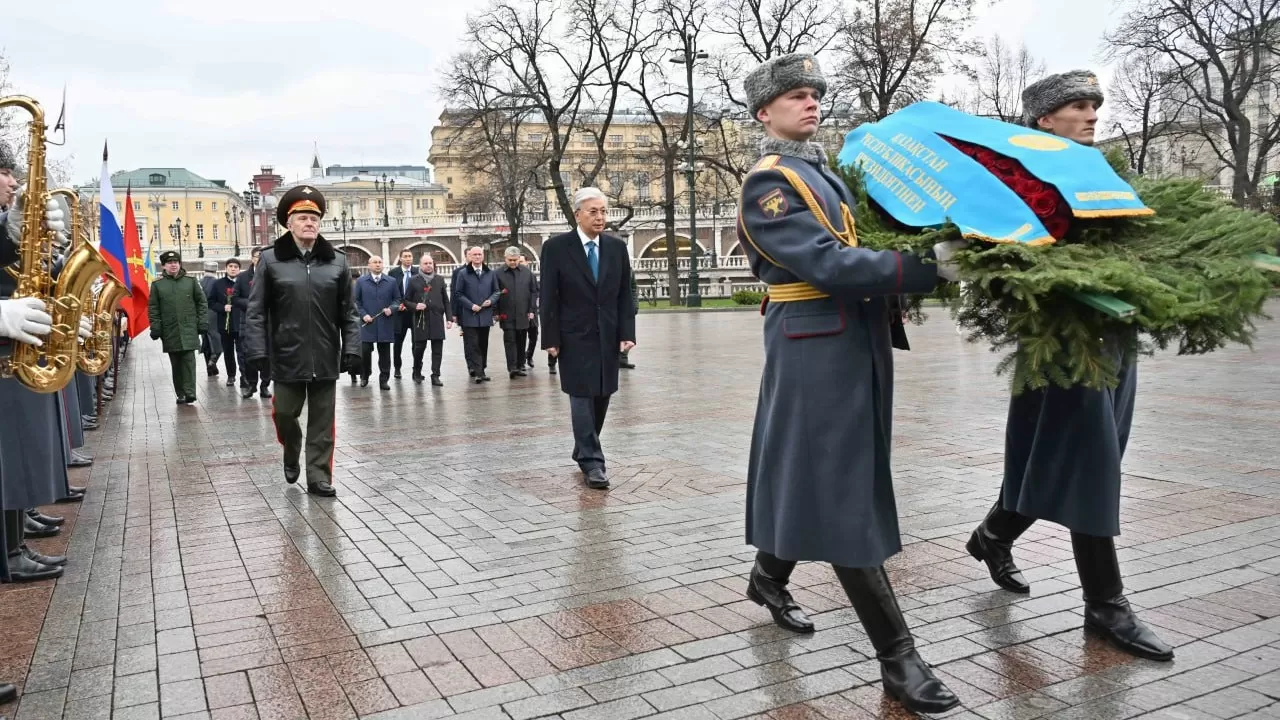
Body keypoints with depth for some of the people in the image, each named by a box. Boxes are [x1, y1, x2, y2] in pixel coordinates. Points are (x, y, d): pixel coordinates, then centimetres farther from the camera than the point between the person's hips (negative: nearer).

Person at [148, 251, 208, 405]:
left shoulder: (191, 281, 7)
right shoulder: (157, 284, 6)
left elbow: (202, 302, 9)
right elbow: (153, 308, 6)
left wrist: (203, 322, 1)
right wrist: (155, 328, -2)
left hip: (189, 329, -1)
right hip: (169, 332, 1)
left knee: (188, 360, -8)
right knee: (176, 363, 6)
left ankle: (189, 393, -10)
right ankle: (181, 394, 12)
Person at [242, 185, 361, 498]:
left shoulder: (337, 260, 3)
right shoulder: (271, 260, -2)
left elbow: (348, 312, 4)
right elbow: (256, 311, -2)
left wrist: (351, 349, -3)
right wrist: (257, 350, -9)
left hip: (326, 358, 1)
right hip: (287, 357, -1)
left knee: (322, 422, 7)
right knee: (284, 414, 10)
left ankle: (318, 478, 18)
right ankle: (291, 455, 40)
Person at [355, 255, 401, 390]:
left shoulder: (391, 282, 8)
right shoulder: (361, 281, 6)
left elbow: (398, 299, 11)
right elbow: (356, 301, 6)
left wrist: (391, 309, -8)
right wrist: (363, 314, -6)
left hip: (385, 323, 1)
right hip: (367, 322, -1)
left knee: (384, 352, 4)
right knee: (365, 350, 0)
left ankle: (384, 379, 11)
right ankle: (364, 377, 18)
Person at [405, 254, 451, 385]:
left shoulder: (439, 280, 11)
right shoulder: (414, 281, 5)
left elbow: (446, 300, 12)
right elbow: (406, 300, 7)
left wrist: (449, 318, 5)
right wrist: (415, 306, -13)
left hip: (437, 319, 2)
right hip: (420, 319, -2)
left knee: (437, 349, -1)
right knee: (419, 347, 1)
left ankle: (435, 376, 4)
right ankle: (417, 372, 23)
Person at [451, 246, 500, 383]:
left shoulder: (490, 273, 10)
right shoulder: (462, 273, 2)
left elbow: (496, 291, 13)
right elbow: (458, 293, 0)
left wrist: (491, 300, -7)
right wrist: (471, 305, -12)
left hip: (485, 314, 3)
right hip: (469, 315, -3)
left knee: (483, 345, 10)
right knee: (473, 345, -8)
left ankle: (480, 370, 19)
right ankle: (478, 373, -10)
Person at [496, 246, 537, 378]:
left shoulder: (527, 272, 6)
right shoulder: (499, 274, -1)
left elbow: (533, 292, 8)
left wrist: (531, 310, 2)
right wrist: (497, 312, -3)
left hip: (523, 314, 3)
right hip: (507, 315, -3)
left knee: (521, 341, 9)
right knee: (510, 340, -6)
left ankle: (520, 366, 18)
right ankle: (512, 367, -10)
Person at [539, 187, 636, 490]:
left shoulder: (617, 247, 5)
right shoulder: (556, 247, -6)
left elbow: (625, 295, 6)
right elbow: (549, 297, -6)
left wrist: (627, 333, -3)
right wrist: (551, 338, -9)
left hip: (608, 336, 4)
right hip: (575, 336, -4)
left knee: (601, 397, 10)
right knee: (582, 397, -4)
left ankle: (583, 450, 28)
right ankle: (591, 462, 0)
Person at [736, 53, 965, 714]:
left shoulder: (826, 172, 19)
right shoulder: (768, 183, -11)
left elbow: (861, 240, 20)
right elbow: (827, 264, -22)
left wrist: (932, 248, 4)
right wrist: (928, 268, -26)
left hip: (855, 342, 9)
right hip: (816, 344, -9)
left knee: (817, 473, 18)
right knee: (842, 492, -6)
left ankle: (769, 577, 39)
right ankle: (898, 658, -1)